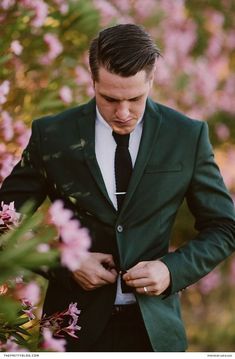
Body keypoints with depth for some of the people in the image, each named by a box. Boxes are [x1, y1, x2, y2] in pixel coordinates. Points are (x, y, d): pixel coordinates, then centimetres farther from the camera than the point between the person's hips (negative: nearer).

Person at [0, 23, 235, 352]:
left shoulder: (187, 136, -4)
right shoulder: (51, 135, -6)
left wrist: (173, 269, -12)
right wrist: (65, 263, -12)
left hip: (154, 327, 1)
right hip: (77, 325, 0)